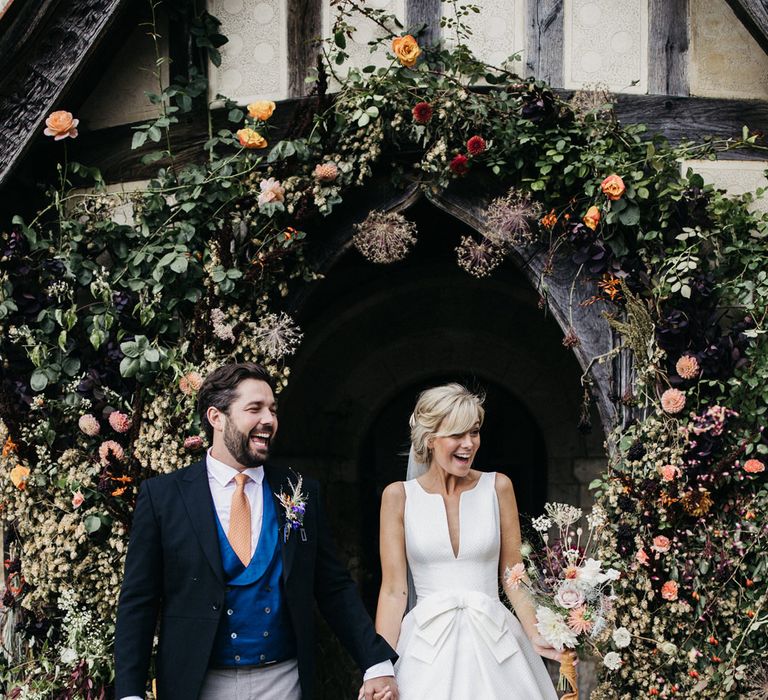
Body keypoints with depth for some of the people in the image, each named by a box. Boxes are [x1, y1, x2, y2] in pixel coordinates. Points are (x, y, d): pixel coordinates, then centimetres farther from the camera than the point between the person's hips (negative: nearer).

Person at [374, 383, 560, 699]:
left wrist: (536, 635, -10)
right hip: (426, 645, -1)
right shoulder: (399, 496, -2)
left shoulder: (497, 487, 2)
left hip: (492, 639, 1)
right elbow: (393, 589, -4)